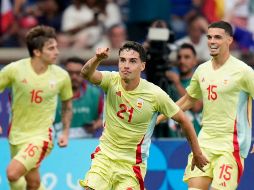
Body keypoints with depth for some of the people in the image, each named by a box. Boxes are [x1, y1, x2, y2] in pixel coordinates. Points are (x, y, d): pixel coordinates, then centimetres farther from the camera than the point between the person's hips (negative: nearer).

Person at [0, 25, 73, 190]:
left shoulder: (61, 76, -9)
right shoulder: (14, 70, -12)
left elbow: (67, 105, 10)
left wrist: (65, 132, 2)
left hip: (41, 135, -2)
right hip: (17, 133, 2)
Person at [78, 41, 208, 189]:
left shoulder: (155, 94, -14)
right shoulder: (112, 81, -10)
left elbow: (183, 120, -3)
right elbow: (86, 74, -30)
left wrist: (197, 153, 5)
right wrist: (97, 59, -52)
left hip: (132, 164, -2)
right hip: (104, 156, 2)